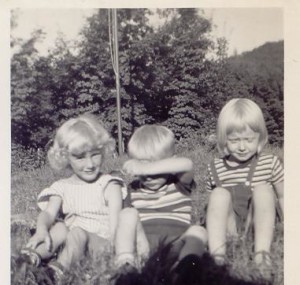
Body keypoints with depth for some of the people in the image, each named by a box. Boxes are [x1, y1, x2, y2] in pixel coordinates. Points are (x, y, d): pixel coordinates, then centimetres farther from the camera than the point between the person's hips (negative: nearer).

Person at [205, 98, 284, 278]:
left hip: (259, 227, 0)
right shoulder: (216, 168, -2)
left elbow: (282, 197, 5)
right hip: (230, 227, 1)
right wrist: (211, 224, -8)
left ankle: (262, 252, -32)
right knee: (219, 193, -24)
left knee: (263, 190, -24)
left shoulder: (270, 163, -3)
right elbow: (212, 202, 7)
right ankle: (217, 254, -33)